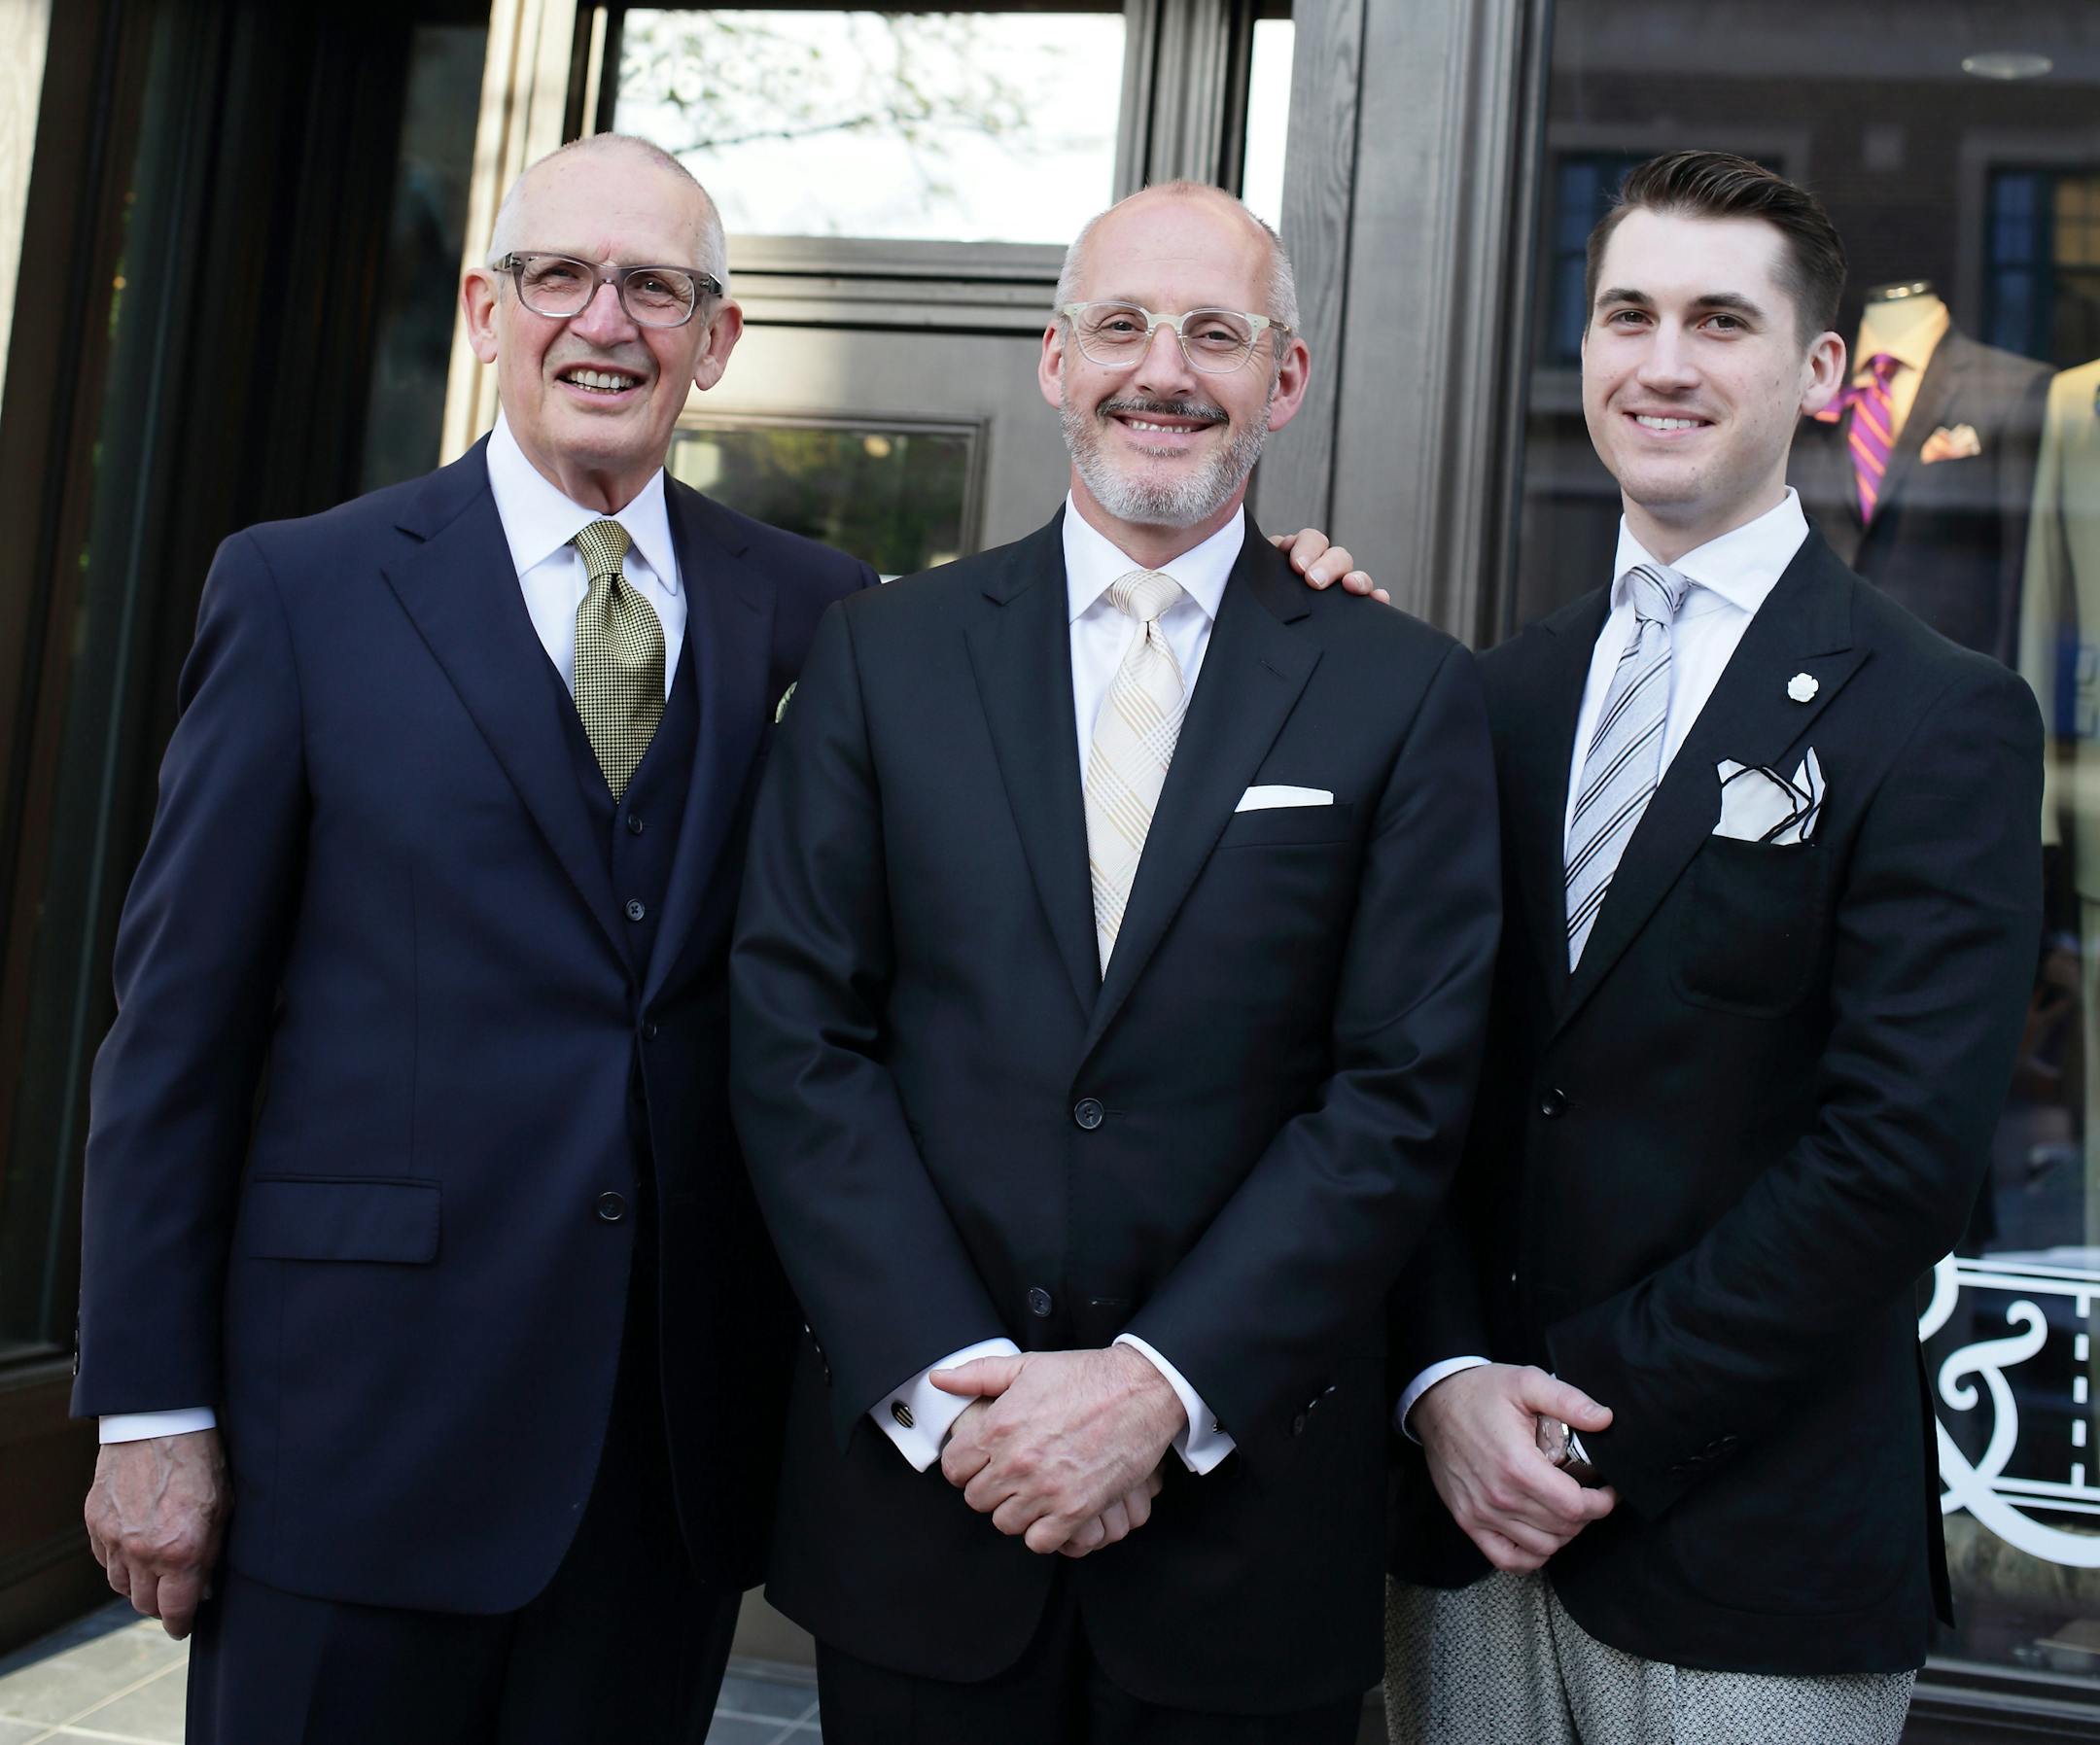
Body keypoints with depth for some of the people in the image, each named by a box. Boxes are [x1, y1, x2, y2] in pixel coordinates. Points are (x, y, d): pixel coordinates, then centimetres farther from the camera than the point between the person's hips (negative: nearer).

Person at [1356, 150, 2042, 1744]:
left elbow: (1902, 1153, -15)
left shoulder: (1943, 720, -8)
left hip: (1756, 1556, -3)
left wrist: (1591, 1424, -14)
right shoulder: (1502, 699, 6)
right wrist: (1446, 1383, -9)